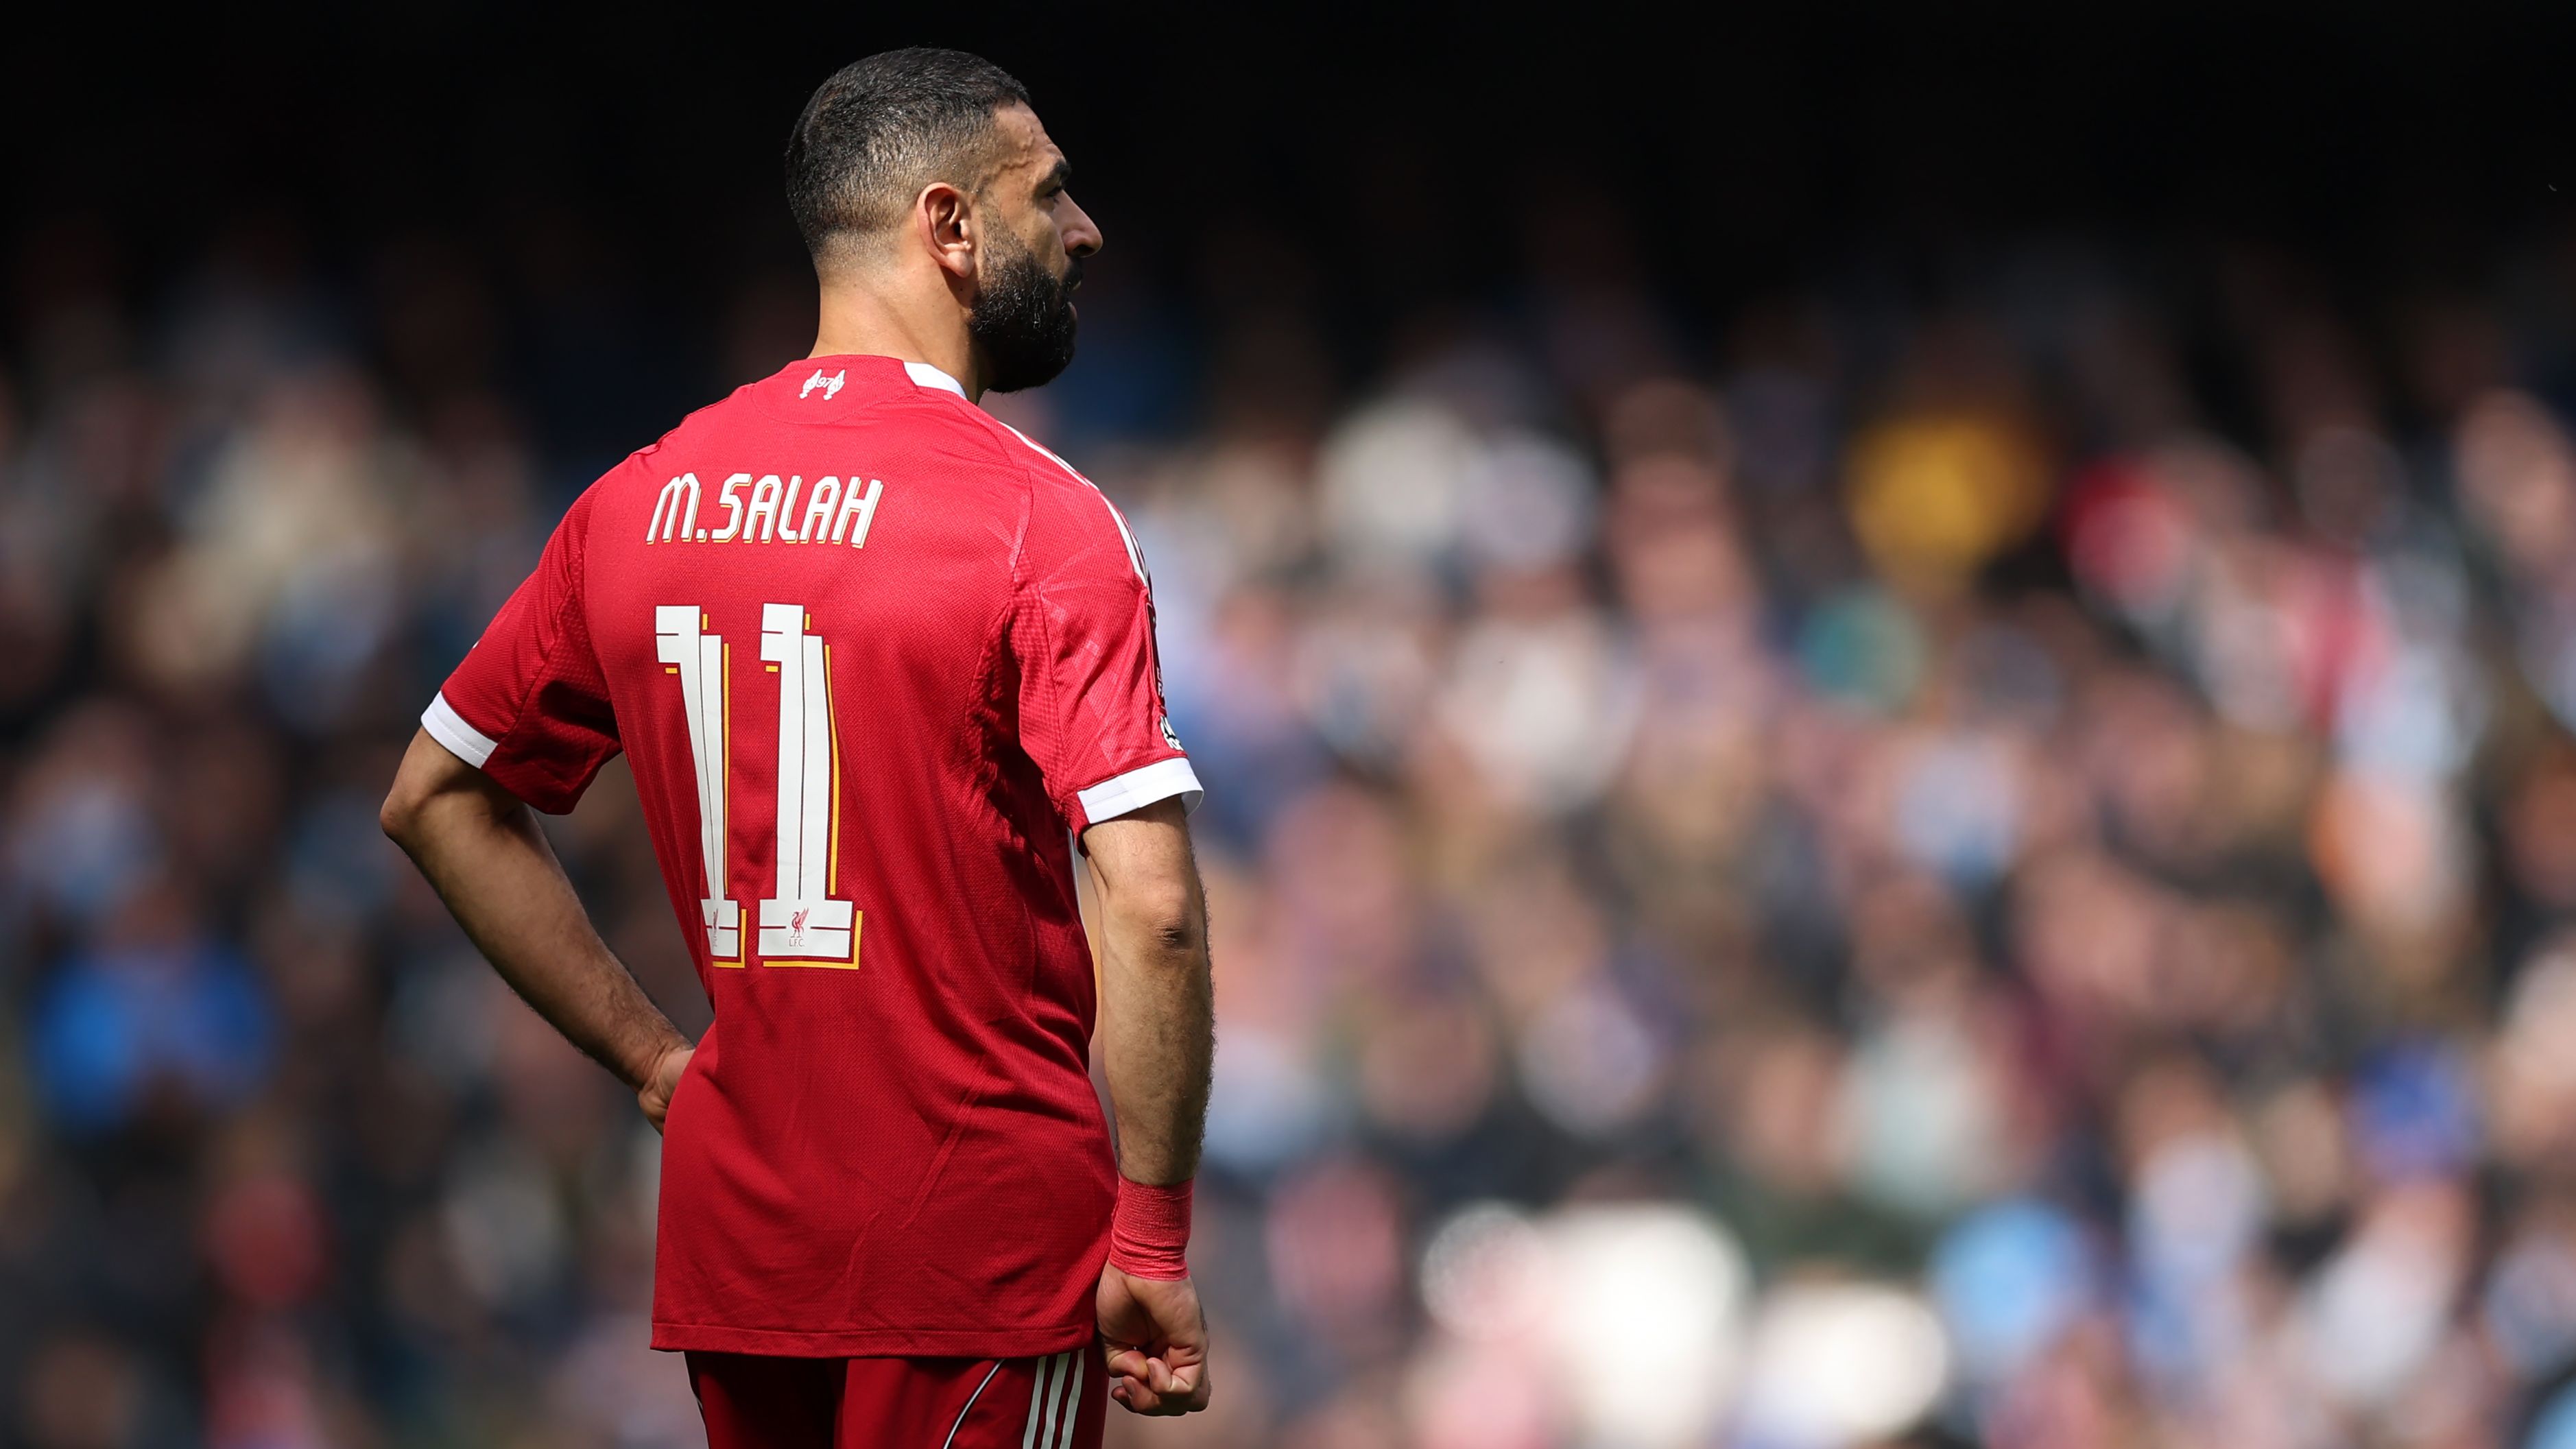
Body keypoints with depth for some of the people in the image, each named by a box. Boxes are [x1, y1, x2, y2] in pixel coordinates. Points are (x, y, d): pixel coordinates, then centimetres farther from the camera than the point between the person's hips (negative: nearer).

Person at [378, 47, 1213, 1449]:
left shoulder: (641, 499, 7)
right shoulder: (1038, 517, -12)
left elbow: (435, 800, 16)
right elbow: (1148, 906, -19)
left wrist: (656, 1059, 14)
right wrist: (1154, 1242, -12)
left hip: (735, 1231, 6)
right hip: (985, 1236, -6)